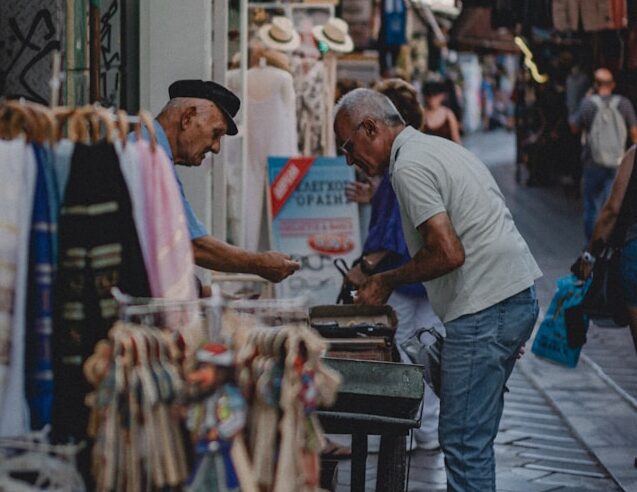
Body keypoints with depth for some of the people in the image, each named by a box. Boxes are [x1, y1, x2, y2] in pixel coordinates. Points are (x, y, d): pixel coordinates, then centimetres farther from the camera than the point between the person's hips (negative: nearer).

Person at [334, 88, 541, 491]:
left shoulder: (409, 166, -11)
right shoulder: (441, 148, 20)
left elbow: (448, 253, -20)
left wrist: (388, 281, -5)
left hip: (485, 308, -10)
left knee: (463, 439, -6)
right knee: (475, 434, 15)